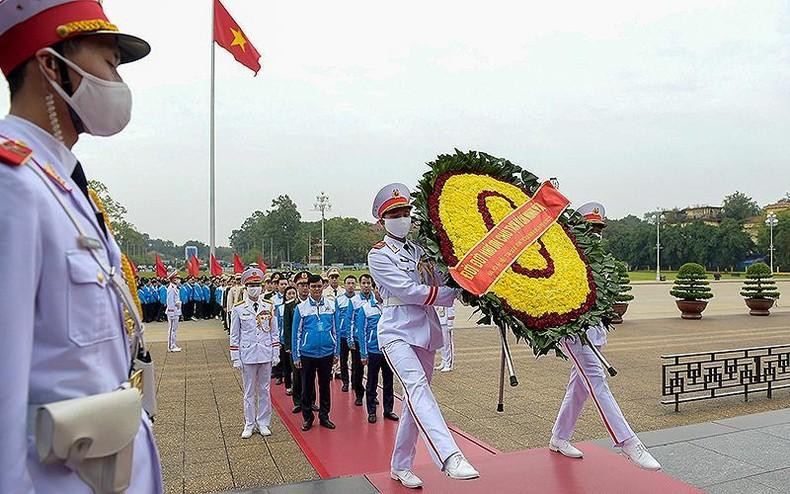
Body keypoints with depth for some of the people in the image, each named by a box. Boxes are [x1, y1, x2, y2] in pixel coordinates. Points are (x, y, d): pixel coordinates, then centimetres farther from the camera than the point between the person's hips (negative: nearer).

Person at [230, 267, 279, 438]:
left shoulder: (269, 306, 2)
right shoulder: (238, 309, -3)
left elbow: (275, 332, 6)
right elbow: (234, 336, 0)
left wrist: (276, 354, 2)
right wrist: (236, 358, -2)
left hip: (266, 355, 2)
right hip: (247, 355, -1)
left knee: (264, 390, 10)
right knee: (249, 392, 8)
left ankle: (263, 423, 23)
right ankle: (249, 425, 21)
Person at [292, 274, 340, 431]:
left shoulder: (331, 306, 2)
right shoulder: (301, 308, -2)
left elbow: (335, 331, 6)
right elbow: (296, 333, 0)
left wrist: (336, 352, 4)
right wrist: (296, 356, -2)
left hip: (327, 353, 1)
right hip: (307, 354, -1)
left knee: (325, 386, 11)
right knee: (307, 387, 9)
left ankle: (324, 416, 24)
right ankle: (307, 417, 22)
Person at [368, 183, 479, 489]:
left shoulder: (420, 251, 15)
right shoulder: (379, 255, -2)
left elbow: (443, 281, 4)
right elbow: (407, 291, -14)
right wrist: (454, 293, -14)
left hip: (426, 334, 6)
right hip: (398, 333, -6)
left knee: (415, 399, 10)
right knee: (417, 387, -27)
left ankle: (400, 467, 23)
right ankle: (450, 458, -40)